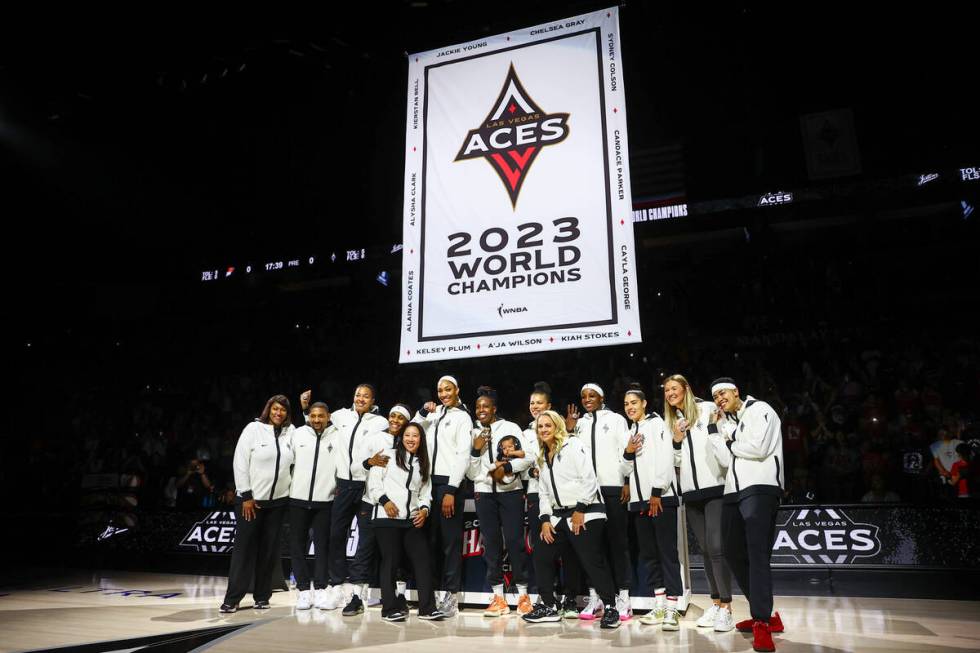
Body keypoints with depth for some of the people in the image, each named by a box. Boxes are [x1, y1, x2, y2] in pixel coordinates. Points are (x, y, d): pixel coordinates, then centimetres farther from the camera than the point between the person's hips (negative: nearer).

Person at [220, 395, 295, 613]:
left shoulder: (290, 432, 4)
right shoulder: (254, 428, -6)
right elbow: (240, 462, -8)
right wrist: (246, 496, -10)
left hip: (278, 500, 3)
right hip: (250, 499, -3)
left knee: (269, 550, 7)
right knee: (244, 547, 1)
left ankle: (262, 597, 17)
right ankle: (232, 598, 9)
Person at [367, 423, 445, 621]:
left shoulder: (423, 464, 19)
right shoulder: (388, 455, 4)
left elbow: (425, 493, 16)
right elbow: (373, 480, -3)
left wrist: (424, 509, -2)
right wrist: (384, 500, -12)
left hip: (413, 520, 5)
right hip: (386, 517, -4)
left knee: (424, 560, -1)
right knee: (390, 562, -2)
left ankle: (427, 608, 7)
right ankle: (390, 608, 10)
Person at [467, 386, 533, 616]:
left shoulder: (510, 428, 2)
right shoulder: (474, 434, 10)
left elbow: (528, 458, -8)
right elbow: (471, 474, 7)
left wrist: (506, 468, -17)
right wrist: (476, 451, -6)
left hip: (510, 491, -3)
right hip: (483, 493, 3)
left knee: (515, 540, -4)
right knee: (491, 543, 4)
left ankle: (523, 595, 7)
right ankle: (498, 598, 11)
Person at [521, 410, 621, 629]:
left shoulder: (573, 445, -5)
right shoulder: (543, 457, 18)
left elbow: (589, 478, -13)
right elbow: (544, 492, 17)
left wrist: (580, 510, -15)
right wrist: (545, 519, 5)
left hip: (586, 512, -8)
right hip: (559, 516, 8)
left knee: (592, 561, -9)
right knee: (541, 555, 6)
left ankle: (610, 608, 5)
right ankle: (549, 606, 17)